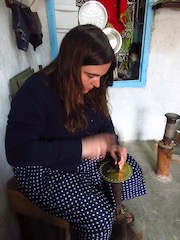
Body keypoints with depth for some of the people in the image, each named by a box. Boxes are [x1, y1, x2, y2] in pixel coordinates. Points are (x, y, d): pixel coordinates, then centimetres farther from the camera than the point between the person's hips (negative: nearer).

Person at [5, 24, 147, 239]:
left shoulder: (91, 87, -6)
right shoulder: (34, 93, -26)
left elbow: (103, 120, 7)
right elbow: (17, 152, -29)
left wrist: (111, 144, -15)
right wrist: (81, 147, -34)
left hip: (85, 156, 7)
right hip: (44, 170, -6)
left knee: (131, 171, 2)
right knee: (99, 218, -16)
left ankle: (115, 211, 30)